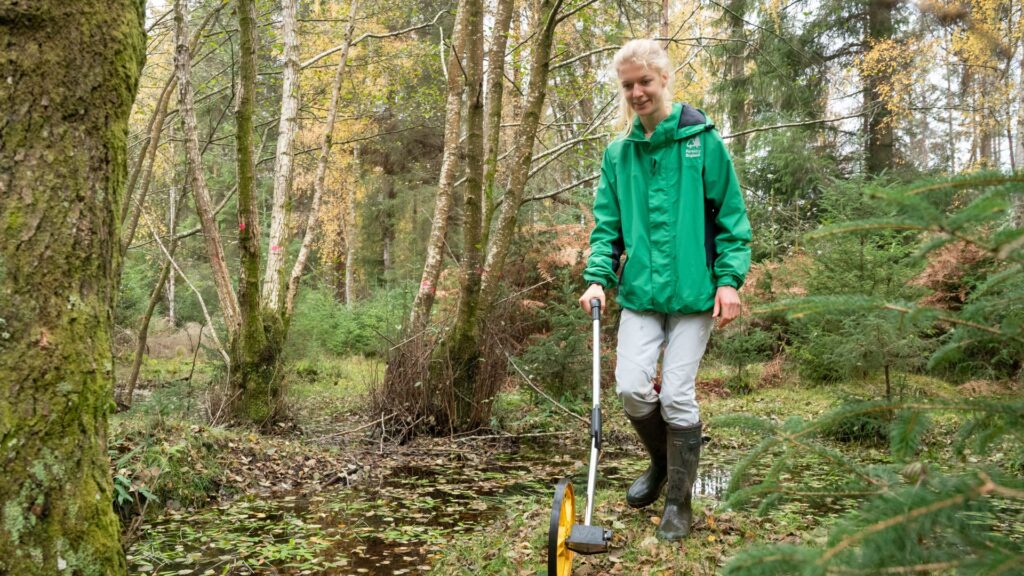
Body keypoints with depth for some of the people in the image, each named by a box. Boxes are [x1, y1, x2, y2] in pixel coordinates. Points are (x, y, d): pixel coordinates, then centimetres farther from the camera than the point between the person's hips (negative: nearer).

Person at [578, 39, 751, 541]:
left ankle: (678, 502, 17)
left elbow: (730, 216, 0)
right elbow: (607, 225, 10)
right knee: (631, 388, -5)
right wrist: (598, 277, -4)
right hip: (640, 291, 3)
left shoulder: (702, 140, -1)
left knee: (677, 395, -3)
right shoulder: (618, 153, 9)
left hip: (693, 291, -3)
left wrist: (729, 279, -9)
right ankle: (662, 461, 27)